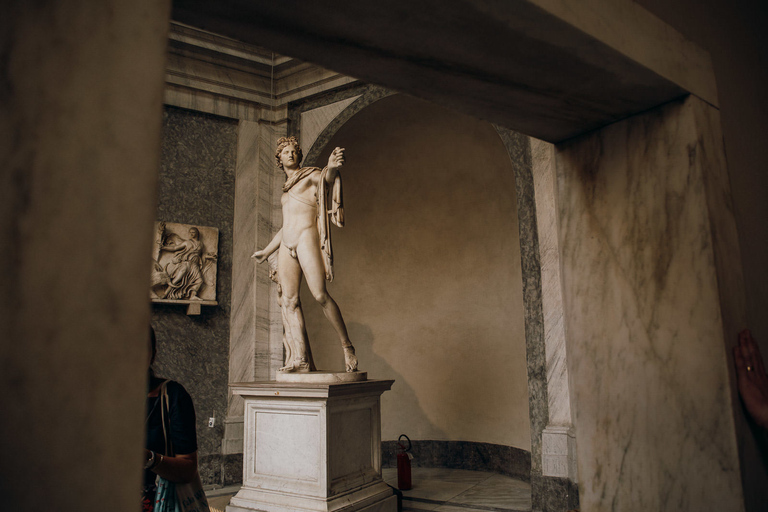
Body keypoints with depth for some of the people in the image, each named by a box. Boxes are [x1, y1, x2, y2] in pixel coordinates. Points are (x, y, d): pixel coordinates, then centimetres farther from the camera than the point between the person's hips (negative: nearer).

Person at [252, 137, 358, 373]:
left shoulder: (311, 176, 11)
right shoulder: (286, 190, 29)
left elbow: (328, 178, -14)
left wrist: (332, 167, -39)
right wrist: (266, 251, 41)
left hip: (307, 238, -6)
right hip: (286, 246, 7)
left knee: (320, 294, -19)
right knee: (289, 300, -7)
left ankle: (347, 347, -8)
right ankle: (301, 358, -12)